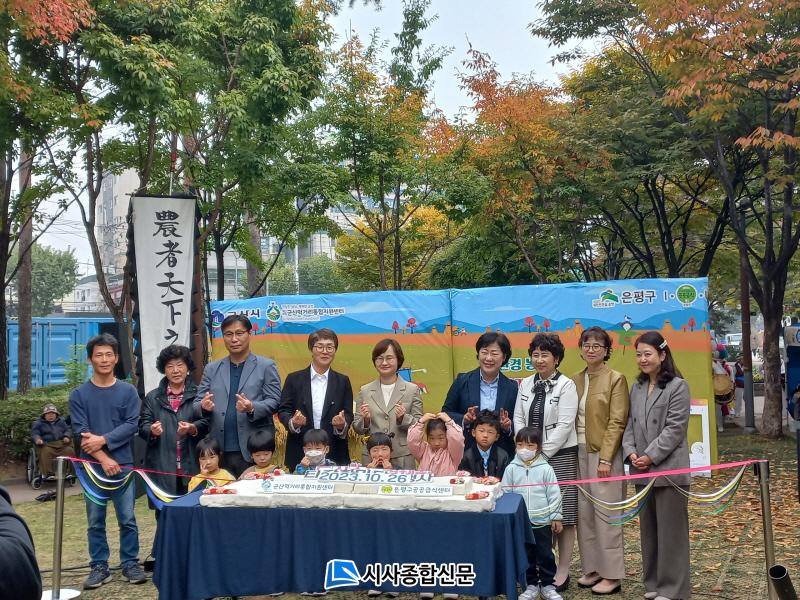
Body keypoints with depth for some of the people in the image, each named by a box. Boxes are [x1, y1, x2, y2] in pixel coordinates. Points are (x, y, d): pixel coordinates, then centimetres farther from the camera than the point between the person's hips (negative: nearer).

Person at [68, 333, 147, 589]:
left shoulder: (128, 391, 4)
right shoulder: (79, 394, 3)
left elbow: (132, 425, -3)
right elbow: (81, 430, -4)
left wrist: (103, 440, -15)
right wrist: (103, 459, -13)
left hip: (123, 464, 0)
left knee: (127, 519, 3)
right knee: (95, 521, 6)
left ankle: (130, 564, 13)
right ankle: (99, 567, 16)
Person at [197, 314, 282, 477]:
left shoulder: (266, 366, 5)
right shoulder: (211, 369, 14)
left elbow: (274, 401, -1)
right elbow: (197, 404, 12)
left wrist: (252, 408, -20)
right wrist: (204, 406, -11)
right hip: (219, 452, 3)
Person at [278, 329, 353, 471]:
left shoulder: (343, 381, 9)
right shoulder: (294, 379, 6)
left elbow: (349, 414, 6)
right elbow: (283, 410, 4)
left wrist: (342, 424, -16)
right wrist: (293, 422, -17)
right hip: (299, 453, 0)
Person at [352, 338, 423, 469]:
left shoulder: (412, 390, 1)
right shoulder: (365, 391, 7)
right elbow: (357, 428, 10)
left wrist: (403, 418, -16)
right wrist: (365, 419, -11)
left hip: (403, 458, -1)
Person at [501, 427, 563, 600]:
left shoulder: (545, 469, -5)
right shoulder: (511, 469, -1)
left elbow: (554, 495, -2)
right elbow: (505, 494, 3)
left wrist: (556, 517, -2)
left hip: (542, 521, -1)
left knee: (545, 554, 8)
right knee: (525, 555, 10)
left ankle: (547, 585, 22)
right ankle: (531, 585, 23)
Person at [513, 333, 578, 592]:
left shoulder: (566, 385, -7)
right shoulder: (526, 384, 9)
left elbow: (564, 425, -13)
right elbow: (518, 418, 8)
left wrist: (543, 453, -13)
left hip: (560, 455, -5)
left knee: (563, 514, 0)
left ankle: (563, 571, 10)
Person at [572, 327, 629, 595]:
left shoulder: (616, 379, -6)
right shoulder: (576, 380, 11)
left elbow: (617, 422, -11)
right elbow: (570, 419, 12)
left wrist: (605, 458, -17)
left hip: (603, 453, -6)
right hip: (579, 452, 6)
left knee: (605, 513, -2)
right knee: (584, 512, 9)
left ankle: (612, 574, 8)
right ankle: (592, 568, 21)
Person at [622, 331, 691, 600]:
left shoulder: (677, 386, -7)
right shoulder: (636, 388, 12)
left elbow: (675, 428, -13)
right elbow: (630, 424, 11)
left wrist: (651, 456, -16)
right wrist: (630, 452, -5)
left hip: (669, 469, -6)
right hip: (642, 470, 6)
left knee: (670, 528, 0)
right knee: (647, 526, 13)